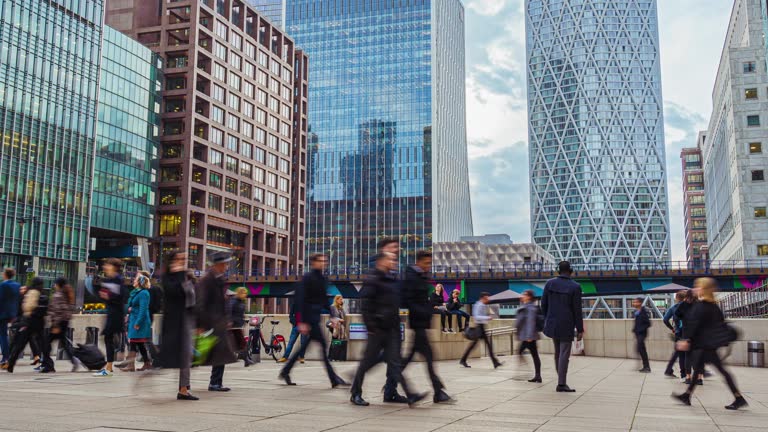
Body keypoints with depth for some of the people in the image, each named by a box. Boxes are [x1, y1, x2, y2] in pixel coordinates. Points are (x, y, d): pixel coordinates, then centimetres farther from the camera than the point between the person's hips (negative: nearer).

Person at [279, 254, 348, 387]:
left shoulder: (323, 279, 14)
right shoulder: (308, 278, -11)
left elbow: (324, 300, 19)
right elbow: (301, 300, -16)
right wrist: (302, 322, -20)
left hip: (316, 316, 9)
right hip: (309, 316, -9)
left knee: (304, 347, 13)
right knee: (323, 345, -8)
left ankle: (285, 372, 24)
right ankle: (334, 379, -5)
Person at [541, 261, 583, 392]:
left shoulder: (549, 283, 0)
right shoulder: (575, 287, -10)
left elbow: (543, 304, 4)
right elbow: (577, 310, -9)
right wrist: (580, 329, -3)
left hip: (552, 324, 4)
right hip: (566, 326, -4)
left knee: (557, 352, 17)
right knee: (564, 354, 0)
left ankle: (561, 380, 24)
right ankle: (561, 384, -1)